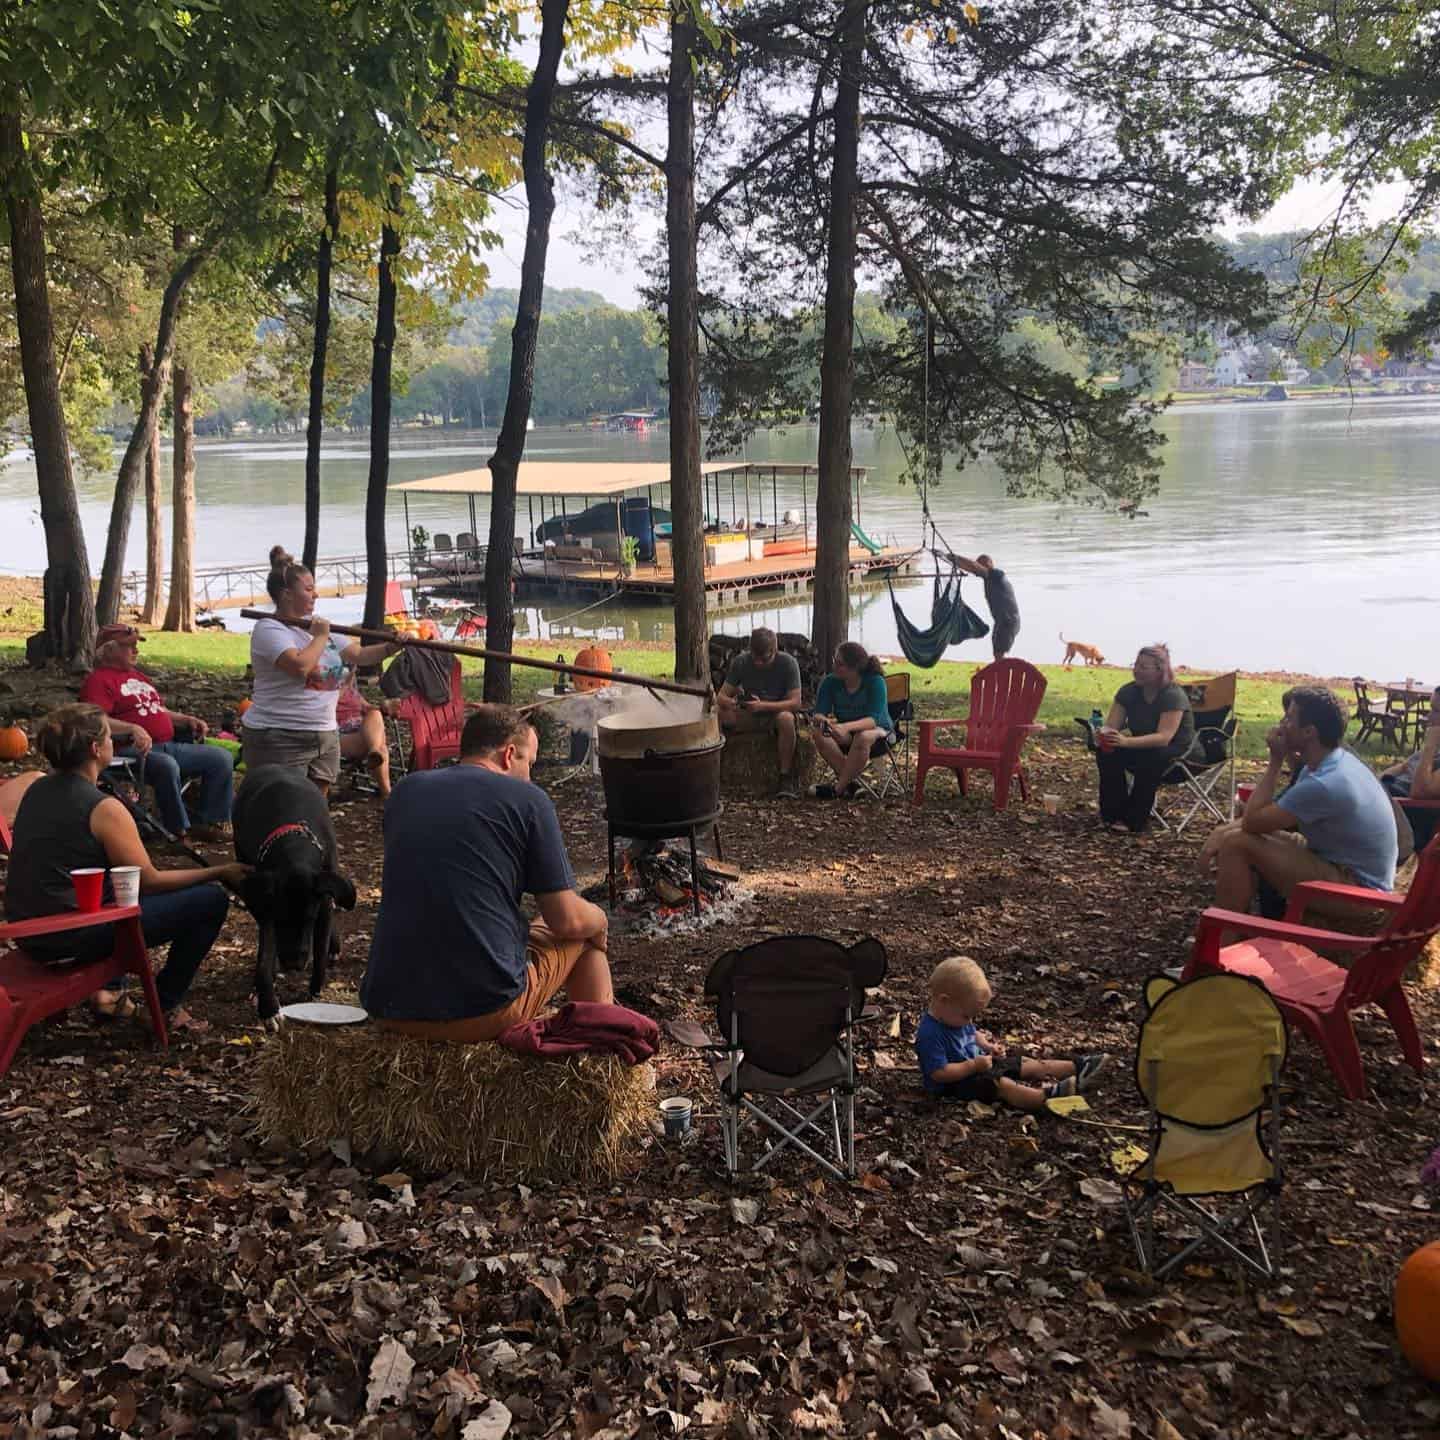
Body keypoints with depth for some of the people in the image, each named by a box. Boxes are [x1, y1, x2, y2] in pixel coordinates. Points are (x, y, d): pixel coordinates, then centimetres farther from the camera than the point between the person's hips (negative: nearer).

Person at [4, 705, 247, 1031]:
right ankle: (165, 1007, 9)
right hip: (70, 939, -9)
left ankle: (106, 990, 28)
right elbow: (150, 881, -11)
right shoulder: (104, 809, -18)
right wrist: (219, 873, 0)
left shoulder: (37, 791, 6)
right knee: (211, 899, -3)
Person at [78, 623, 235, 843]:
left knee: (222, 757, -1)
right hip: (133, 751, -9)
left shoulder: (139, 676, 27)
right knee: (166, 766, -40)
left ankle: (210, 822, 1)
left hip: (169, 746, 9)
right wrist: (133, 729, -32)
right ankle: (180, 831, -25)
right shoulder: (99, 679, -3)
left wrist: (187, 719, 16)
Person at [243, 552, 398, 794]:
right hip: (278, 739, -8)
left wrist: (392, 647, 0)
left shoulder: (318, 625, 14)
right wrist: (320, 637, -11)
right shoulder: (269, 629, -11)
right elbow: (301, 667, -27)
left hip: (325, 736, 8)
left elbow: (358, 655, 16)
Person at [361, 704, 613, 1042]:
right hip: (485, 1011, -5)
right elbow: (567, 921, -4)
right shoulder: (528, 799, -5)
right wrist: (599, 919, 20)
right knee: (589, 930, 22)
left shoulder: (406, 790, 9)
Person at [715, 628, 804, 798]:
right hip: (748, 716, 3)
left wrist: (763, 705, -35)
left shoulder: (788, 663, -16)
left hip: (777, 712, -3)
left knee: (786, 718, -38)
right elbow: (721, 696, -8)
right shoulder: (741, 662, -8)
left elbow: (795, 702, -21)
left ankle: (786, 777, -28)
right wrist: (730, 703, -34)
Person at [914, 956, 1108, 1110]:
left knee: (1025, 1064, 3)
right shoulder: (930, 1033, -29)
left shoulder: (954, 1017, 2)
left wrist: (985, 1044, 1)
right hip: (955, 1084, -10)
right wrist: (974, 1065, -29)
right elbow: (940, 1073, -32)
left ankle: (1077, 1066, 3)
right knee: (1001, 1084, -29)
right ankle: (1051, 1095, -44)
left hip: (975, 1063, 10)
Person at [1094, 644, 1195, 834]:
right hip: (1142, 745, 5)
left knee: (1150, 758, -37)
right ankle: (1112, 813, -15)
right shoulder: (1128, 691, -8)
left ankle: (1133, 821, -27)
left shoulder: (1174, 695, -25)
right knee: (1106, 752, -21)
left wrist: (1126, 741, -48)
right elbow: (1111, 725, -10)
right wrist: (1105, 735, -37)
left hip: (1177, 749, -5)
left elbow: (1164, 737, -35)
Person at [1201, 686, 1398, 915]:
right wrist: (1222, 832, -4)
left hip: (1356, 890, -10)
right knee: (1227, 835, 9)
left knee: (1237, 844, -18)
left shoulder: (1323, 784, -29)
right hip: (1343, 864, 10)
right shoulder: (1335, 761, 4)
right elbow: (1261, 817, 10)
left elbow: (1252, 822, -19)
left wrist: (1275, 761, -15)